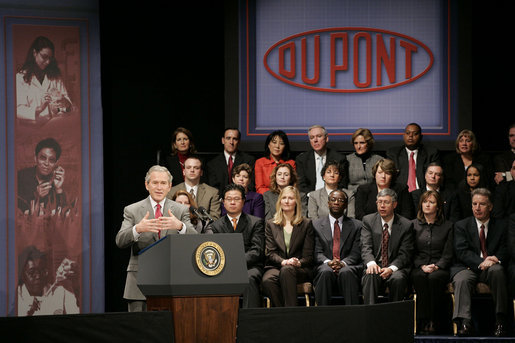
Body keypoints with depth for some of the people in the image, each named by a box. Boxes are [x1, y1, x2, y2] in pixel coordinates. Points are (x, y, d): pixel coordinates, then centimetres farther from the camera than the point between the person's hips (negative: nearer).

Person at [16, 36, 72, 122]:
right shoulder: (21, 77, 2)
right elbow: (19, 110, -6)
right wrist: (39, 109, -23)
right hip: (33, 126, -3)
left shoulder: (56, 76, 19)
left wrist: (65, 103, -8)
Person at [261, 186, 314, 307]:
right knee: (267, 280, -34)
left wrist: (299, 263, -16)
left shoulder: (306, 224, 12)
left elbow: (308, 255, 7)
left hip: (300, 269, -1)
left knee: (286, 270, -38)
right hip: (275, 266, 1)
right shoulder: (270, 224, 16)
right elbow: (270, 252, 6)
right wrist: (283, 261, -15)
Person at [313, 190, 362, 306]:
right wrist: (328, 262, -16)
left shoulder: (356, 225, 15)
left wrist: (343, 263, -16)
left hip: (347, 267, 0)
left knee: (346, 272, -36)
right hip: (325, 266, 0)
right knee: (325, 272, -35)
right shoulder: (316, 225, 15)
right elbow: (317, 253, 6)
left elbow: (356, 253, 5)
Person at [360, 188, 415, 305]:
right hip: (375, 267, 1)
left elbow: (404, 254, -3)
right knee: (370, 276, -33)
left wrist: (391, 268, -22)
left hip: (396, 269, -1)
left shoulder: (406, 225, 3)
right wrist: (371, 263, -26)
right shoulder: (368, 220, 7)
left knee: (398, 278, -34)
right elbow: (366, 247, -3)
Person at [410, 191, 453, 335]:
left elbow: (448, 254, 6)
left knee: (434, 277, -36)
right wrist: (422, 266, -8)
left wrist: (436, 266, -12)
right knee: (419, 277, -36)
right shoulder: (413, 225, 15)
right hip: (418, 267, 1)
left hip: (440, 268, -1)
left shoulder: (447, 226, 12)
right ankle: (423, 322, -36)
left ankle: (433, 322, -32)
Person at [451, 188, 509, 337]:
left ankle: (500, 321, -32)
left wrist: (496, 258, -17)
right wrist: (481, 262, -21)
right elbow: (462, 251, -3)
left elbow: (505, 250, 8)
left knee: (497, 270, -36)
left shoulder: (500, 225, 14)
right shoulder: (461, 225, 10)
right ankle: (465, 323, -46)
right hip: (467, 268, 0)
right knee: (461, 280, -35)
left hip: (491, 267, 0)